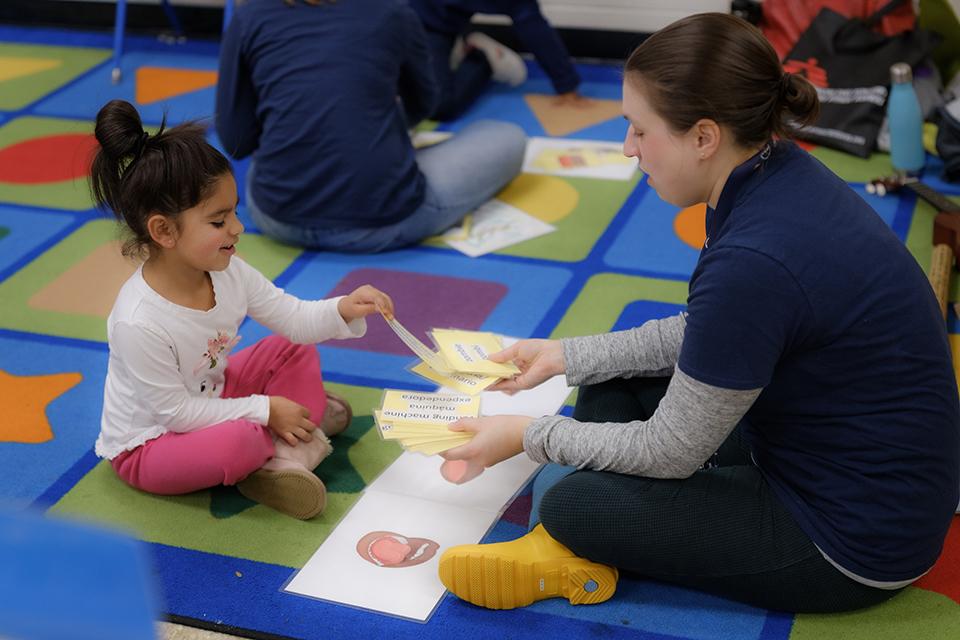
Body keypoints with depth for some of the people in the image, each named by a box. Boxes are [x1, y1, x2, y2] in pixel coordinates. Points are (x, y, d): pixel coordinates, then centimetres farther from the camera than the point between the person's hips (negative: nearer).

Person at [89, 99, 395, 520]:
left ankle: (287, 457, -12)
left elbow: (294, 318, -4)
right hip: (145, 445, -8)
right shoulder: (138, 323, -35)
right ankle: (308, 423, -2)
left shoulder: (228, 273, -13)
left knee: (294, 349, 3)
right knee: (240, 441, -35)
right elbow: (174, 411, -27)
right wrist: (264, 411, -22)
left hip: (208, 398, 8)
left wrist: (343, 309, -24)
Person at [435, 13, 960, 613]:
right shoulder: (779, 173, -6)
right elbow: (700, 336, 9)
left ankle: (578, 553, 13)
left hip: (856, 543, -9)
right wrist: (567, 355, 8)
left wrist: (530, 436, -8)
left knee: (571, 507, -15)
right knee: (611, 382, 11)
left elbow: (670, 452, -20)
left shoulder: (753, 262, -33)